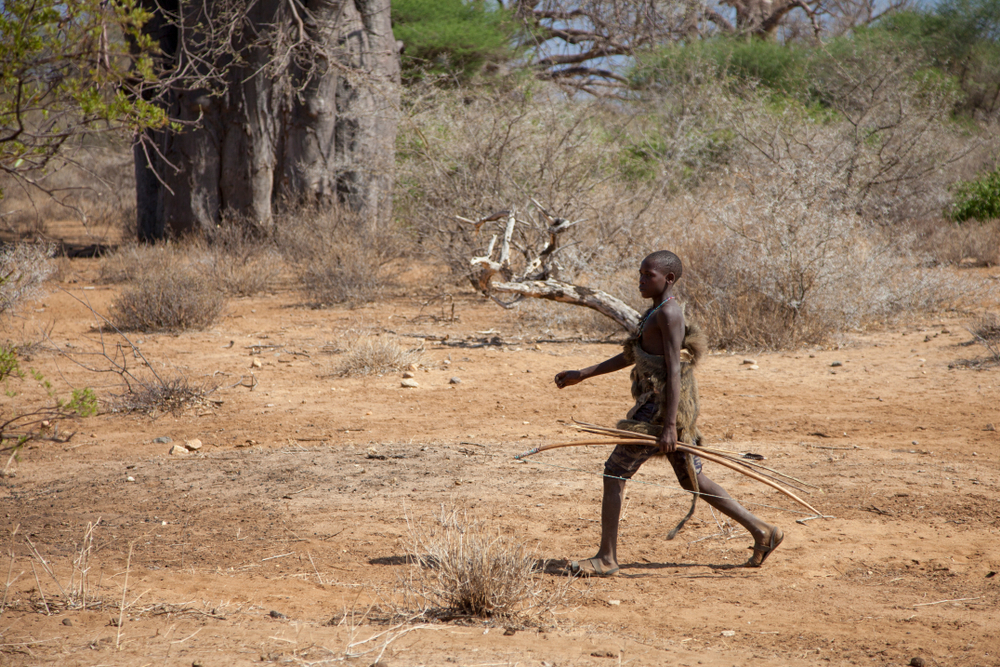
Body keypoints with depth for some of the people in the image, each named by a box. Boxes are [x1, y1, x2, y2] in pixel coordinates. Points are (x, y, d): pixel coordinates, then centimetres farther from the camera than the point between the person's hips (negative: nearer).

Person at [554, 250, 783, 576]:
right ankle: (761, 531, 18)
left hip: (661, 407, -10)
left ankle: (606, 558, -2)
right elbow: (631, 357, 24)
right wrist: (582, 375, 23)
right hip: (662, 406, 10)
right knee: (693, 480, 16)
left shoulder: (668, 313, -14)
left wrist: (669, 425, -25)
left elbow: (674, 370, -20)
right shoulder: (658, 311, 17)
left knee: (615, 472, -5)